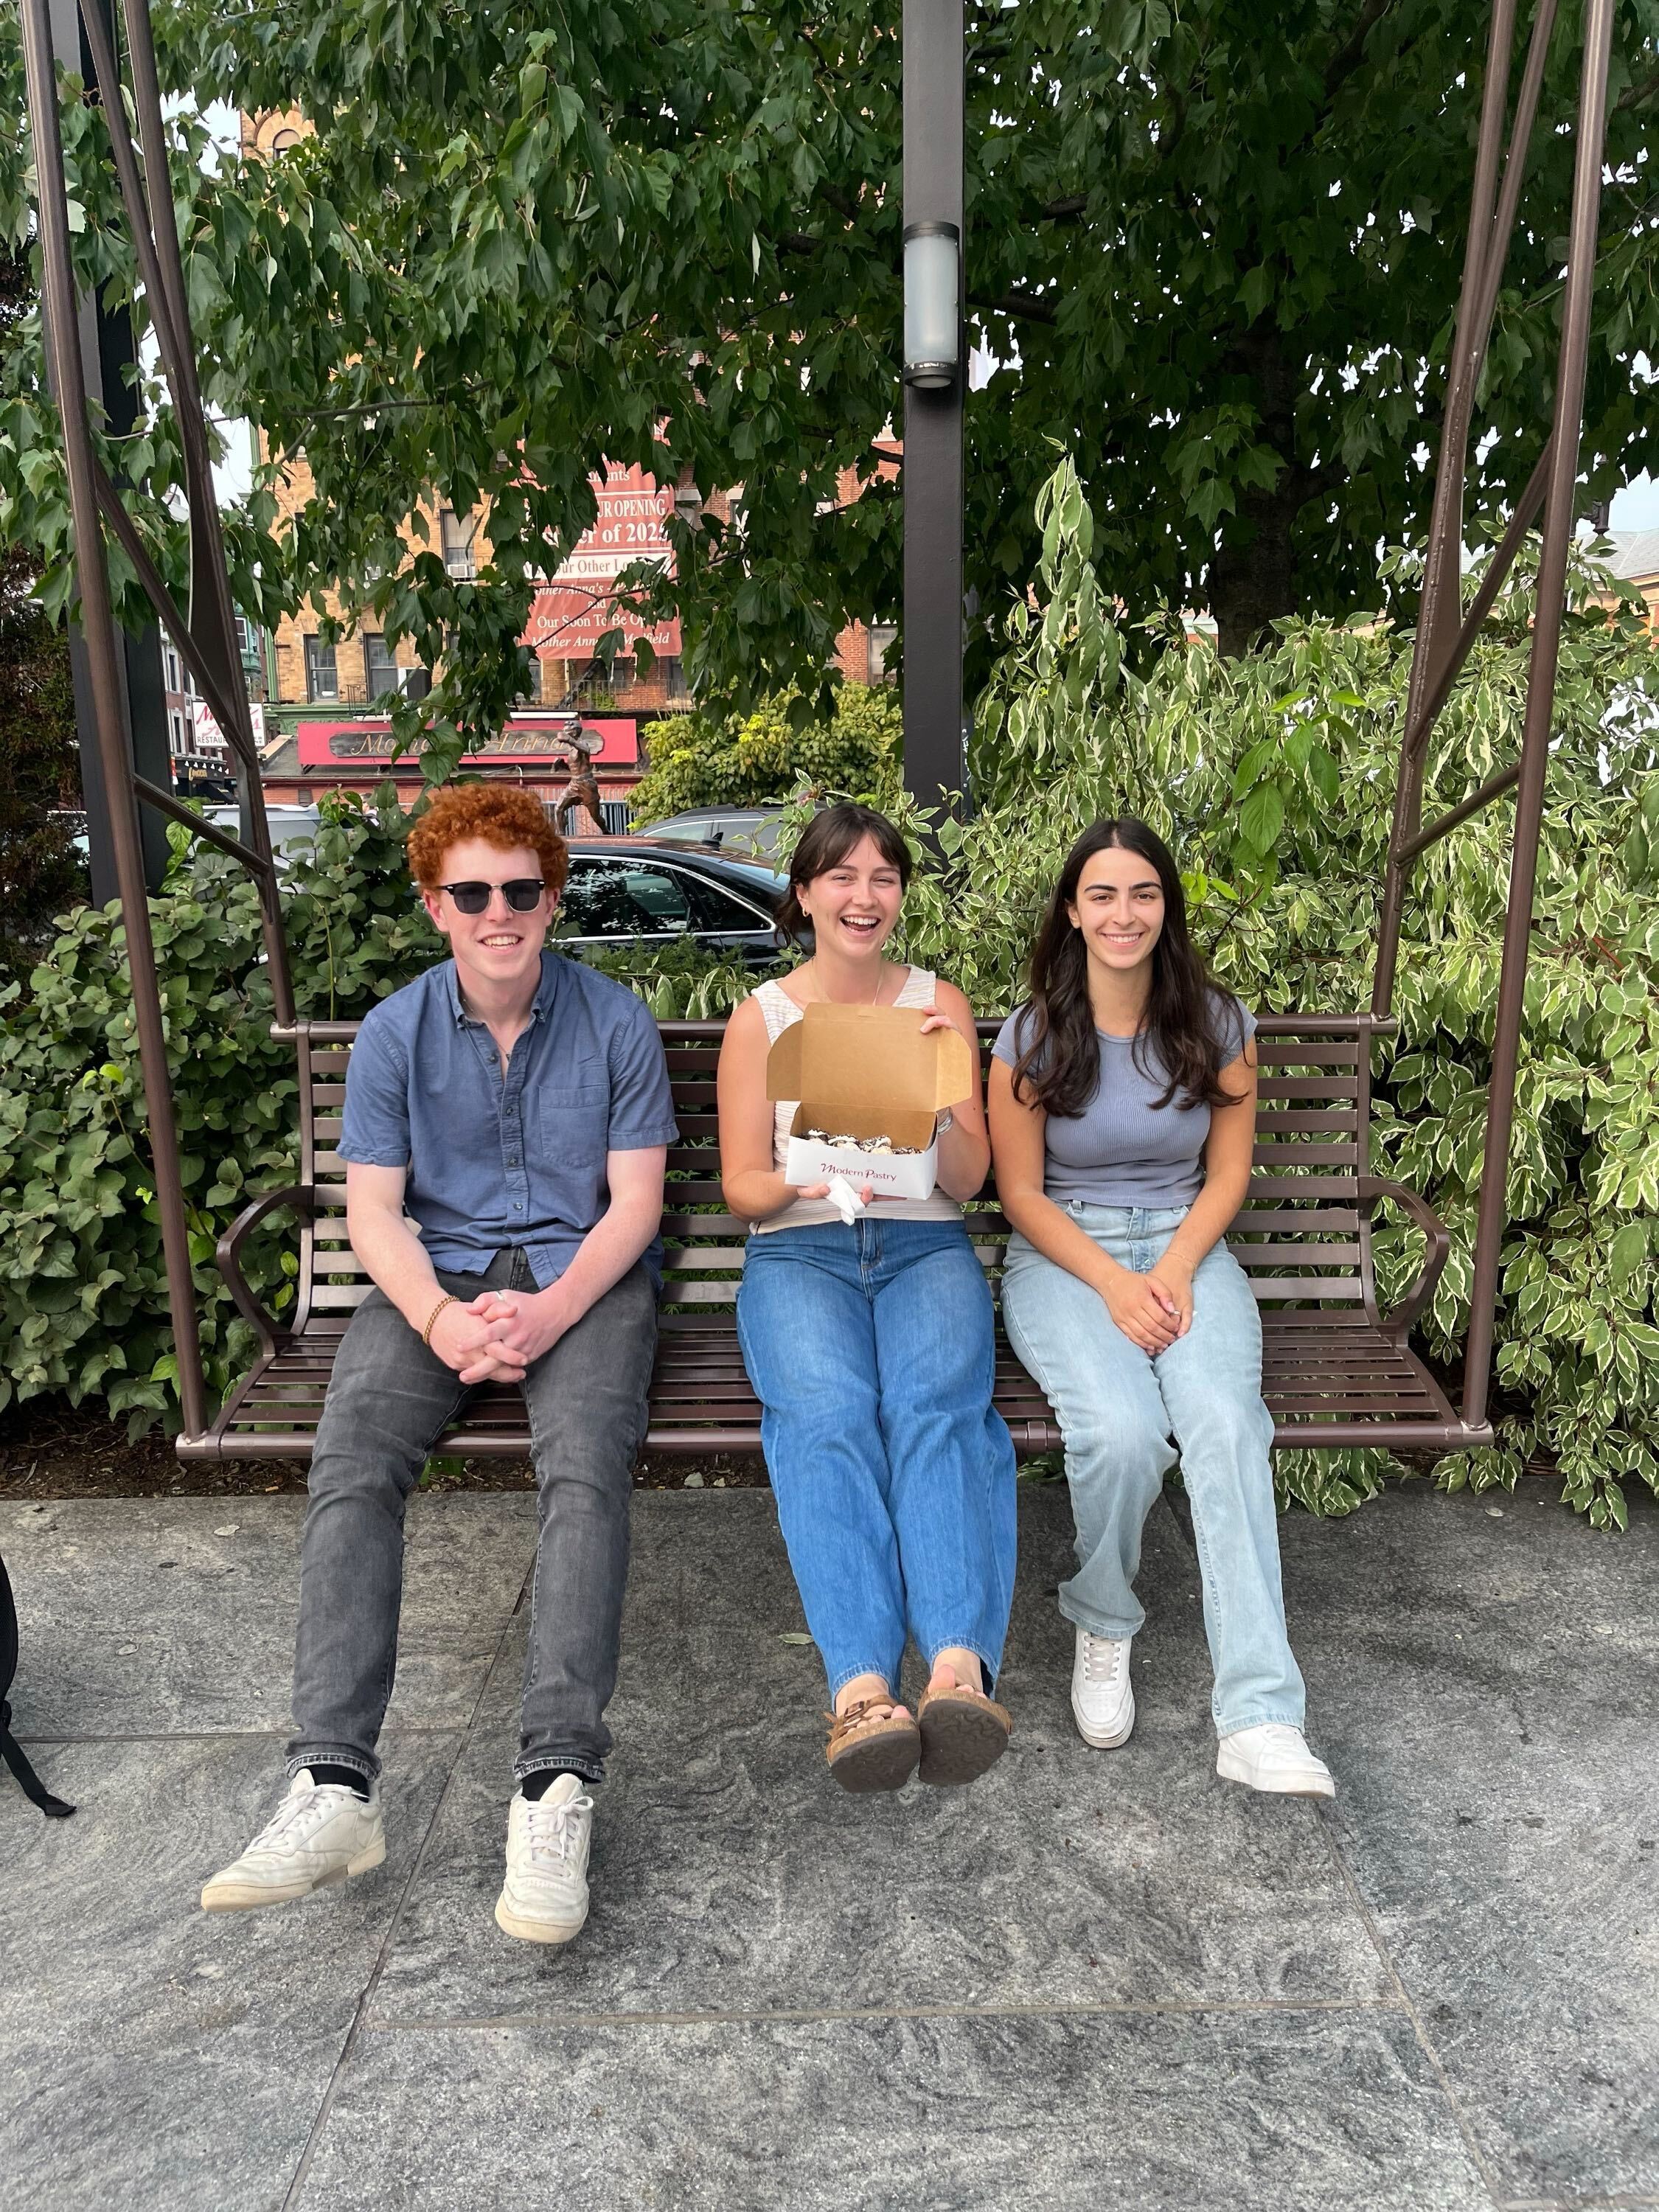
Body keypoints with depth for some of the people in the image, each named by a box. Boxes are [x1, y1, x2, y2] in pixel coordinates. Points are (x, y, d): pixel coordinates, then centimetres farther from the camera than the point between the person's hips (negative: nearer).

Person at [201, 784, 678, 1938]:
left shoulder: (616, 1021, 0)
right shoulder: (395, 1033, 5)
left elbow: (635, 1197, -3)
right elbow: (374, 1207, 1)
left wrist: (551, 1311, -19)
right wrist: (439, 1318, -19)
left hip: (583, 1274, -1)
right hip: (439, 1274, 2)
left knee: (587, 1465, -30)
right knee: (352, 1462, -25)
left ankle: (557, 1788, -31)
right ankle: (333, 1787, -26)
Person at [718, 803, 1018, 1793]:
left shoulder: (941, 1004, 15)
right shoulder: (761, 1018, 12)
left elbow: (970, 1178, 9)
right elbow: (742, 1187, 8)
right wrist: (803, 1179, -15)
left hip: (926, 1247, 1)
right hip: (800, 1250, 0)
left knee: (937, 1406, -33)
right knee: (828, 1413, -34)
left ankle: (961, 1667, -48)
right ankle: (862, 1686, -45)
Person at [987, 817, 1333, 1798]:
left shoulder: (1219, 1024, 4)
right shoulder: (1033, 1036, -2)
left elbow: (1228, 1175, 6)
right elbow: (1022, 1192, -1)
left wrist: (1173, 1271, -11)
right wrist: (1113, 1283, -15)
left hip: (1187, 1248, 2)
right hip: (1064, 1257, -1)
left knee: (1224, 1420, -29)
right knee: (1122, 1430, -31)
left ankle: (1260, 1717, -30)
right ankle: (1103, 1626, 0)